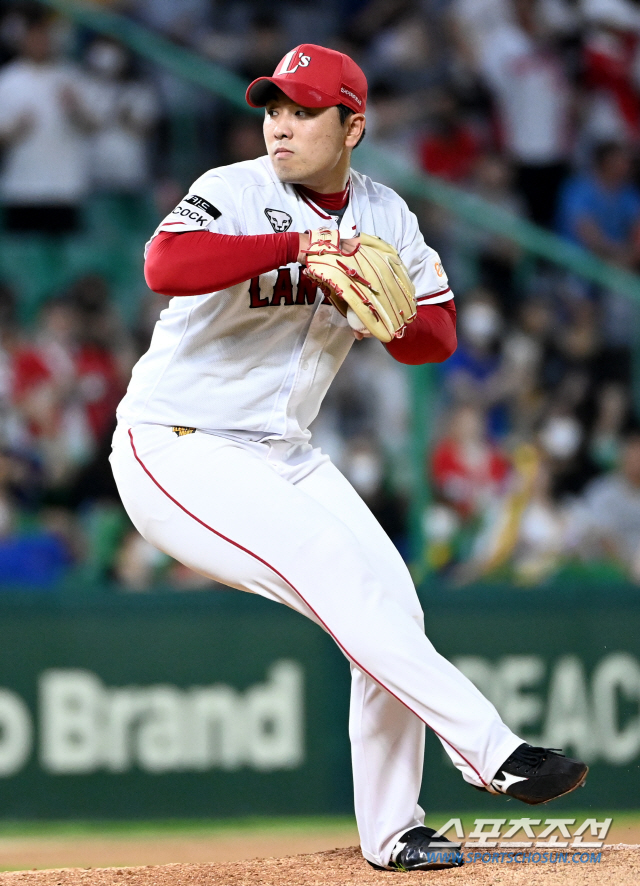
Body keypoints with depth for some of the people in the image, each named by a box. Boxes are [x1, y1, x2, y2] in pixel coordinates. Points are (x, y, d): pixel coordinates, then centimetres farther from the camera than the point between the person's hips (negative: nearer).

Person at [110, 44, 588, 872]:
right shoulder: (236, 193, -16)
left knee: (395, 610, 1)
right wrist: (298, 245, -36)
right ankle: (494, 754, -23)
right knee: (342, 580, -22)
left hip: (282, 454, 8)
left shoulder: (384, 215, 6)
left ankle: (391, 833, 14)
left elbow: (439, 336, 6)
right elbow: (166, 266, -36)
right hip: (179, 454, -8)